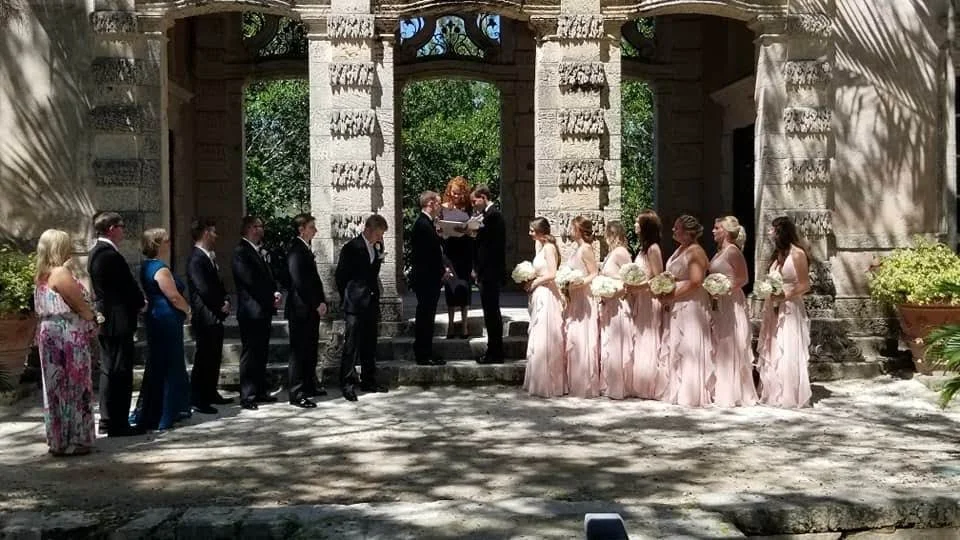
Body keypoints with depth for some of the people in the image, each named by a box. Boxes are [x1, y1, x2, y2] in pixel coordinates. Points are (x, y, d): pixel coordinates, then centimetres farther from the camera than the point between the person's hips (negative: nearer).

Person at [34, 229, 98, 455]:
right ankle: (72, 441, 2)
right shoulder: (61, 272, -15)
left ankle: (58, 438, 20)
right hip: (68, 336, -9)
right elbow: (81, 306, -14)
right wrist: (93, 322, 5)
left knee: (57, 388, 13)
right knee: (72, 387, -2)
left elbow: (42, 307, 14)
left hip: (50, 333, 9)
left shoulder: (43, 275, 12)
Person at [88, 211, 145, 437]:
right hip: (118, 321, -11)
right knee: (120, 372, -5)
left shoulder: (97, 252, 13)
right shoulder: (110, 255, -19)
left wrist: (136, 301, 9)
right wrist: (141, 303, 2)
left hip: (106, 320, 11)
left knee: (109, 370, 17)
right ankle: (118, 424, -1)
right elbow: (128, 285, -16)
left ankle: (108, 419, 25)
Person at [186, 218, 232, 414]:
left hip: (215, 317, 9)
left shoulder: (209, 257, 14)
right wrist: (221, 305, -9)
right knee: (204, 359, -5)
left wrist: (225, 301, 3)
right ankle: (198, 400, 1)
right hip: (205, 318, -9)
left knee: (214, 357, 15)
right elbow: (203, 290, -21)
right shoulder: (196, 260, -16)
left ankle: (211, 394, 25)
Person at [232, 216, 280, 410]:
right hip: (251, 310, -8)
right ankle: (247, 396, -1)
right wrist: (270, 297, -11)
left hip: (264, 310, 8)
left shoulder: (260, 252, 18)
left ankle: (260, 391, 19)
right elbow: (250, 281, -16)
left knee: (262, 353, 12)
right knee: (250, 354, -4)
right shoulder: (241, 251, -10)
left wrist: (274, 293, 2)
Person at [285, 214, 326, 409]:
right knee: (299, 352, -5)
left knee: (311, 350, 16)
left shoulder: (306, 249, 15)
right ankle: (297, 395, -2)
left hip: (311, 309, 10)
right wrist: (317, 304, -16)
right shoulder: (296, 250, -15)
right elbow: (299, 282, -20)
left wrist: (321, 301, 9)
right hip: (301, 309, -10)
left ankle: (308, 387, 27)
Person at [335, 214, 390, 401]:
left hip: (371, 304, 7)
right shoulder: (351, 248, -9)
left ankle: (369, 380, 21)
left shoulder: (377, 247, 10)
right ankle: (347, 384, -4)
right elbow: (340, 276, -3)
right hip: (355, 306, -7)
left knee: (370, 345, 12)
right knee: (351, 345, -6)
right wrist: (347, 299, -1)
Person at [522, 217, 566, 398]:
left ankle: (548, 385, 2)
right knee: (538, 340, 13)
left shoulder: (549, 247, -13)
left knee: (545, 340, -5)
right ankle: (539, 382, 20)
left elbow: (552, 274, -20)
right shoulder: (541, 246, 15)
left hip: (547, 295, -10)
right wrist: (531, 281, 4)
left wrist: (535, 282, -8)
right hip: (540, 296, 10)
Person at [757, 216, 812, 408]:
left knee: (789, 354, -4)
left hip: (790, 309, -8)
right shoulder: (778, 254, 13)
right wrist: (768, 292, 2)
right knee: (772, 353, 10)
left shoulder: (797, 254, -10)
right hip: (773, 311, 8)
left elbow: (805, 286, -13)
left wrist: (784, 296, -20)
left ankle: (791, 397, 3)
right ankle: (774, 394, 17)